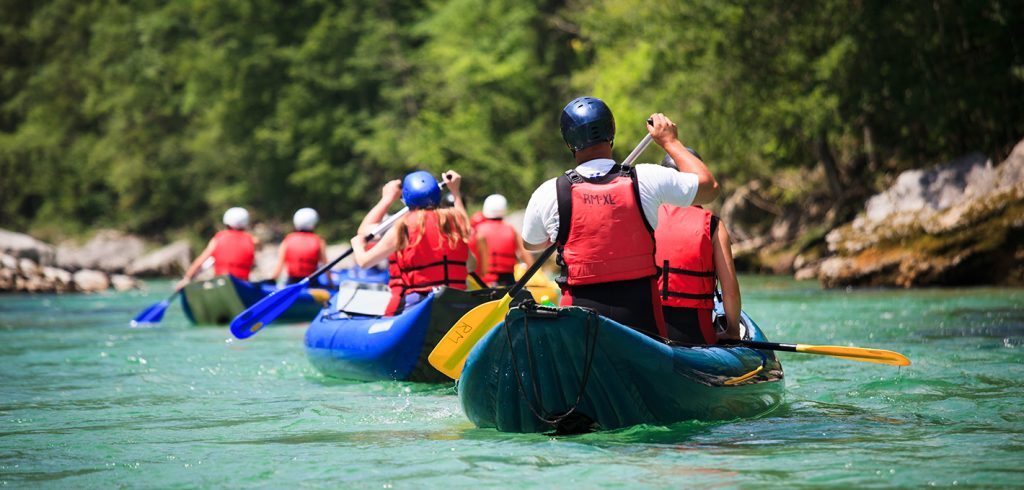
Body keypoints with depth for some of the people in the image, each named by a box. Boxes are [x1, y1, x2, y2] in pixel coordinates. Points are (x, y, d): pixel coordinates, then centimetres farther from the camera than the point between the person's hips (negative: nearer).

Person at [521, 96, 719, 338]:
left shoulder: (548, 194, -2)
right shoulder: (647, 179, -3)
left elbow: (531, 244, 19)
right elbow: (709, 187, 14)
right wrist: (670, 141, 25)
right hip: (641, 316, 0)